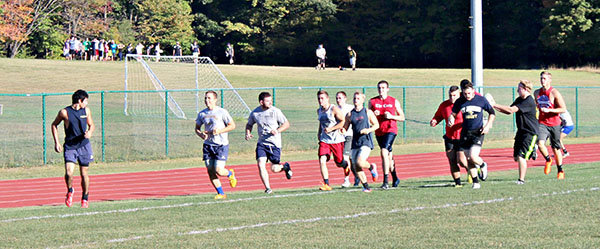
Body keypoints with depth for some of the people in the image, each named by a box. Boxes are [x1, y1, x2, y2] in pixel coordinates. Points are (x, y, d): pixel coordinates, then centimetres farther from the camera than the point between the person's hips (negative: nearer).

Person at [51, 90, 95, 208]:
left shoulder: (86, 111, 4)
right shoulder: (64, 112, -6)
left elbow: (92, 125, 17)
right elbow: (54, 125, 7)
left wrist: (89, 133, -6)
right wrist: (56, 142, 1)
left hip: (84, 145, 3)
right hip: (70, 146, -3)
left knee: (84, 173, 5)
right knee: (69, 173, -15)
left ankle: (85, 199, 21)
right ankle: (70, 191, 15)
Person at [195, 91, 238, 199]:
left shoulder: (222, 112, -7)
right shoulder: (202, 114, 7)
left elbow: (232, 125, -4)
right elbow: (197, 128, 18)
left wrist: (219, 131, -17)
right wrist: (201, 134, -5)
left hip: (221, 145, -5)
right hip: (208, 145, 5)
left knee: (219, 171, -13)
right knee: (210, 171, -2)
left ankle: (230, 174, 23)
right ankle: (221, 193, 11)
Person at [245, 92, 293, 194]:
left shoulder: (275, 111, -9)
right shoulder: (255, 113, -1)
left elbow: (287, 124, -3)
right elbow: (249, 124, 17)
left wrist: (277, 131, -20)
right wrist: (248, 133, -4)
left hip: (274, 143, -2)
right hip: (261, 143, 2)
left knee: (274, 169, 0)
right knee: (261, 164, -15)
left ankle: (285, 167, 35)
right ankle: (268, 188, -5)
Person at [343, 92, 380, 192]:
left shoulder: (368, 112, 2)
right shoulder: (350, 114, 9)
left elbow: (377, 125, 7)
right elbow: (345, 128, 14)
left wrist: (368, 130, -11)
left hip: (366, 141, -4)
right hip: (355, 143, 4)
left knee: (360, 162, -23)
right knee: (356, 167, 1)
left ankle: (371, 167, 10)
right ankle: (366, 187, 15)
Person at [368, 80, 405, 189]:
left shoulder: (394, 101, 2)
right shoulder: (372, 101, 7)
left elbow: (402, 118, 5)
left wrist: (391, 116, -12)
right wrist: (373, 115, -10)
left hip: (391, 130, -4)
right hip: (379, 132, 4)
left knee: (384, 152, -22)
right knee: (388, 155, 14)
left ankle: (386, 181, -23)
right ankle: (395, 179, 32)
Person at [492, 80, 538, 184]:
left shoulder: (529, 102, -21)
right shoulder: (519, 99, 8)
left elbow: (511, 110, -26)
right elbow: (509, 112, 12)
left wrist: (495, 105, -24)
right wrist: (496, 108, -2)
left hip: (530, 133, -9)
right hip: (521, 131, 9)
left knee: (521, 157, -13)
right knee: (516, 158, 11)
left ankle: (521, 179, -3)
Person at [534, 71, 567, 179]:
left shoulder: (554, 93, -10)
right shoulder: (537, 93, 6)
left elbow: (563, 109, -13)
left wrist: (549, 110, -21)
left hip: (554, 124, -3)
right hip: (542, 123, 3)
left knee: (556, 149, 7)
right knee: (540, 143, -22)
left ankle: (560, 171, 23)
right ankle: (548, 160, 5)